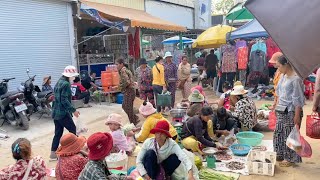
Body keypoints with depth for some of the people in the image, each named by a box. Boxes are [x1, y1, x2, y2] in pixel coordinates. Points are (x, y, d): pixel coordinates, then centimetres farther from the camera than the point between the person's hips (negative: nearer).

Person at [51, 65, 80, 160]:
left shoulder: (58, 82, 14)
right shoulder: (66, 84, -15)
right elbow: (64, 100, -22)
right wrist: (73, 110, -20)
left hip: (56, 112, 9)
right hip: (63, 113, -9)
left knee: (58, 133, 11)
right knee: (73, 130, 4)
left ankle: (53, 153, 13)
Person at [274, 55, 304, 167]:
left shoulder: (296, 79, -17)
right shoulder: (283, 76, 9)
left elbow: (298, 99, -17)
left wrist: (297, 115, -17)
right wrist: (277, 106, 17)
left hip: (291, 112, -9)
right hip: (281, 111, 9)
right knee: (278, 133, 16)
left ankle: (291, 159, 17)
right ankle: (280, 155, 31)